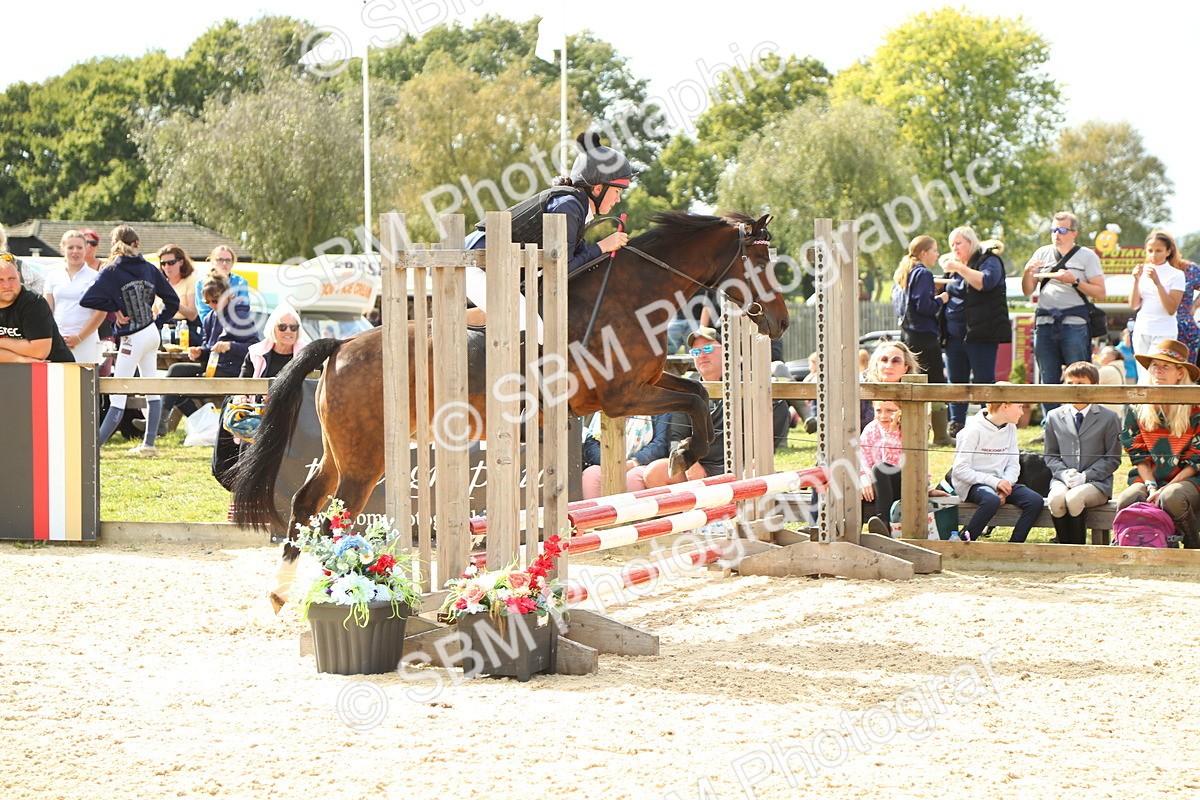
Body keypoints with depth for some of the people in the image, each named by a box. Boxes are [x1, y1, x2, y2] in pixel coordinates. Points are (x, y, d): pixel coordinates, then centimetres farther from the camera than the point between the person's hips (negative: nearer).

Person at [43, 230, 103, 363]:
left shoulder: (95, 277, 3)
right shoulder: (53, 276, 12)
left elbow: (101, 312, -2)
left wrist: (79, 337, -8)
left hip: (86, 341, -3)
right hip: (57, 341, 3)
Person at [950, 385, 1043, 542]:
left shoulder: (1010, 429, 9)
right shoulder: (974, 430, -12)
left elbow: (1013, 464, 9)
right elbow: (960, 470, -16)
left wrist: (1006, 485, -13)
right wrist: (994, 482, -22)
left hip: (999, 482, 7)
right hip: (971, 484, -7)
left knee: (1035, 501, -17)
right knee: (992, 500, -39)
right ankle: (963, 540, -22)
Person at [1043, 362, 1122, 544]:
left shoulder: (1109, 418, 3)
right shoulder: (1055, 417, 13)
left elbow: (1113, 459, 2)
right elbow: (1051, 456, 16)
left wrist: (1085, 476, -11)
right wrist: (1064, 473, -6)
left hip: (1095, 481, -2)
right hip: (1063, 480, 2)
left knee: (1074, 498, -35)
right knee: (1056, 498, -33)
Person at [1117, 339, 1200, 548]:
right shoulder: (1137, 409, 9)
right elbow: (1139, 457, 7)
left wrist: (1165, 489, -14)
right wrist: (1151, 487, -9)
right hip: (1148, 479, 3)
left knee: (1171, 499, -37)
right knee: (1126, 501, -30)